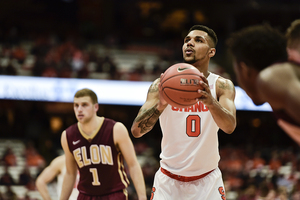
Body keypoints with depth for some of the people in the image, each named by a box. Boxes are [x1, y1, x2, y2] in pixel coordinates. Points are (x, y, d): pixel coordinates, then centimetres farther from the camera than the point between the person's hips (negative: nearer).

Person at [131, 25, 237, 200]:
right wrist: (160, 105, -38)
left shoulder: (222, 86, -7)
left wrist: (210, 102, -46)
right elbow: (136, 131, -18)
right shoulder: (163, 85, -7)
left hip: (207, 181, 0)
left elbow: (230, 126, -25)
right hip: (169, 180, 0)